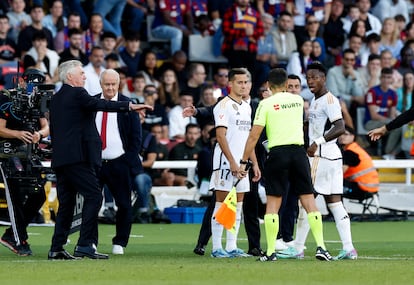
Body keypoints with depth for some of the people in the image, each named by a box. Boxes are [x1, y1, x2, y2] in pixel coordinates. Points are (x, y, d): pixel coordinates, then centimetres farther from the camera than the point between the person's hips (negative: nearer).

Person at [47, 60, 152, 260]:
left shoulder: (56, 99, 19)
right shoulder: (77, 94, -7)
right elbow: (100, 105, -22)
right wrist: (130, 106, -30)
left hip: (59, 158, 9)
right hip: (78, 157, -9)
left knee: (66, 202, 11)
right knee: (93, 196, -9)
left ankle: (56, 248, 9)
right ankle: (85, 244, -16)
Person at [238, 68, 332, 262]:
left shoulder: (266, 104, -2)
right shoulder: (298, 100, 10)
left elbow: (254, 136, -5)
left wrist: (243, 162, -1)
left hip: (278, 153, -3)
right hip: (298, 151, 3)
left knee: (272, 202, 2)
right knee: (309, 200, 3)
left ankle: (270, 252, 0)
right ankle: (321, 247, -4)